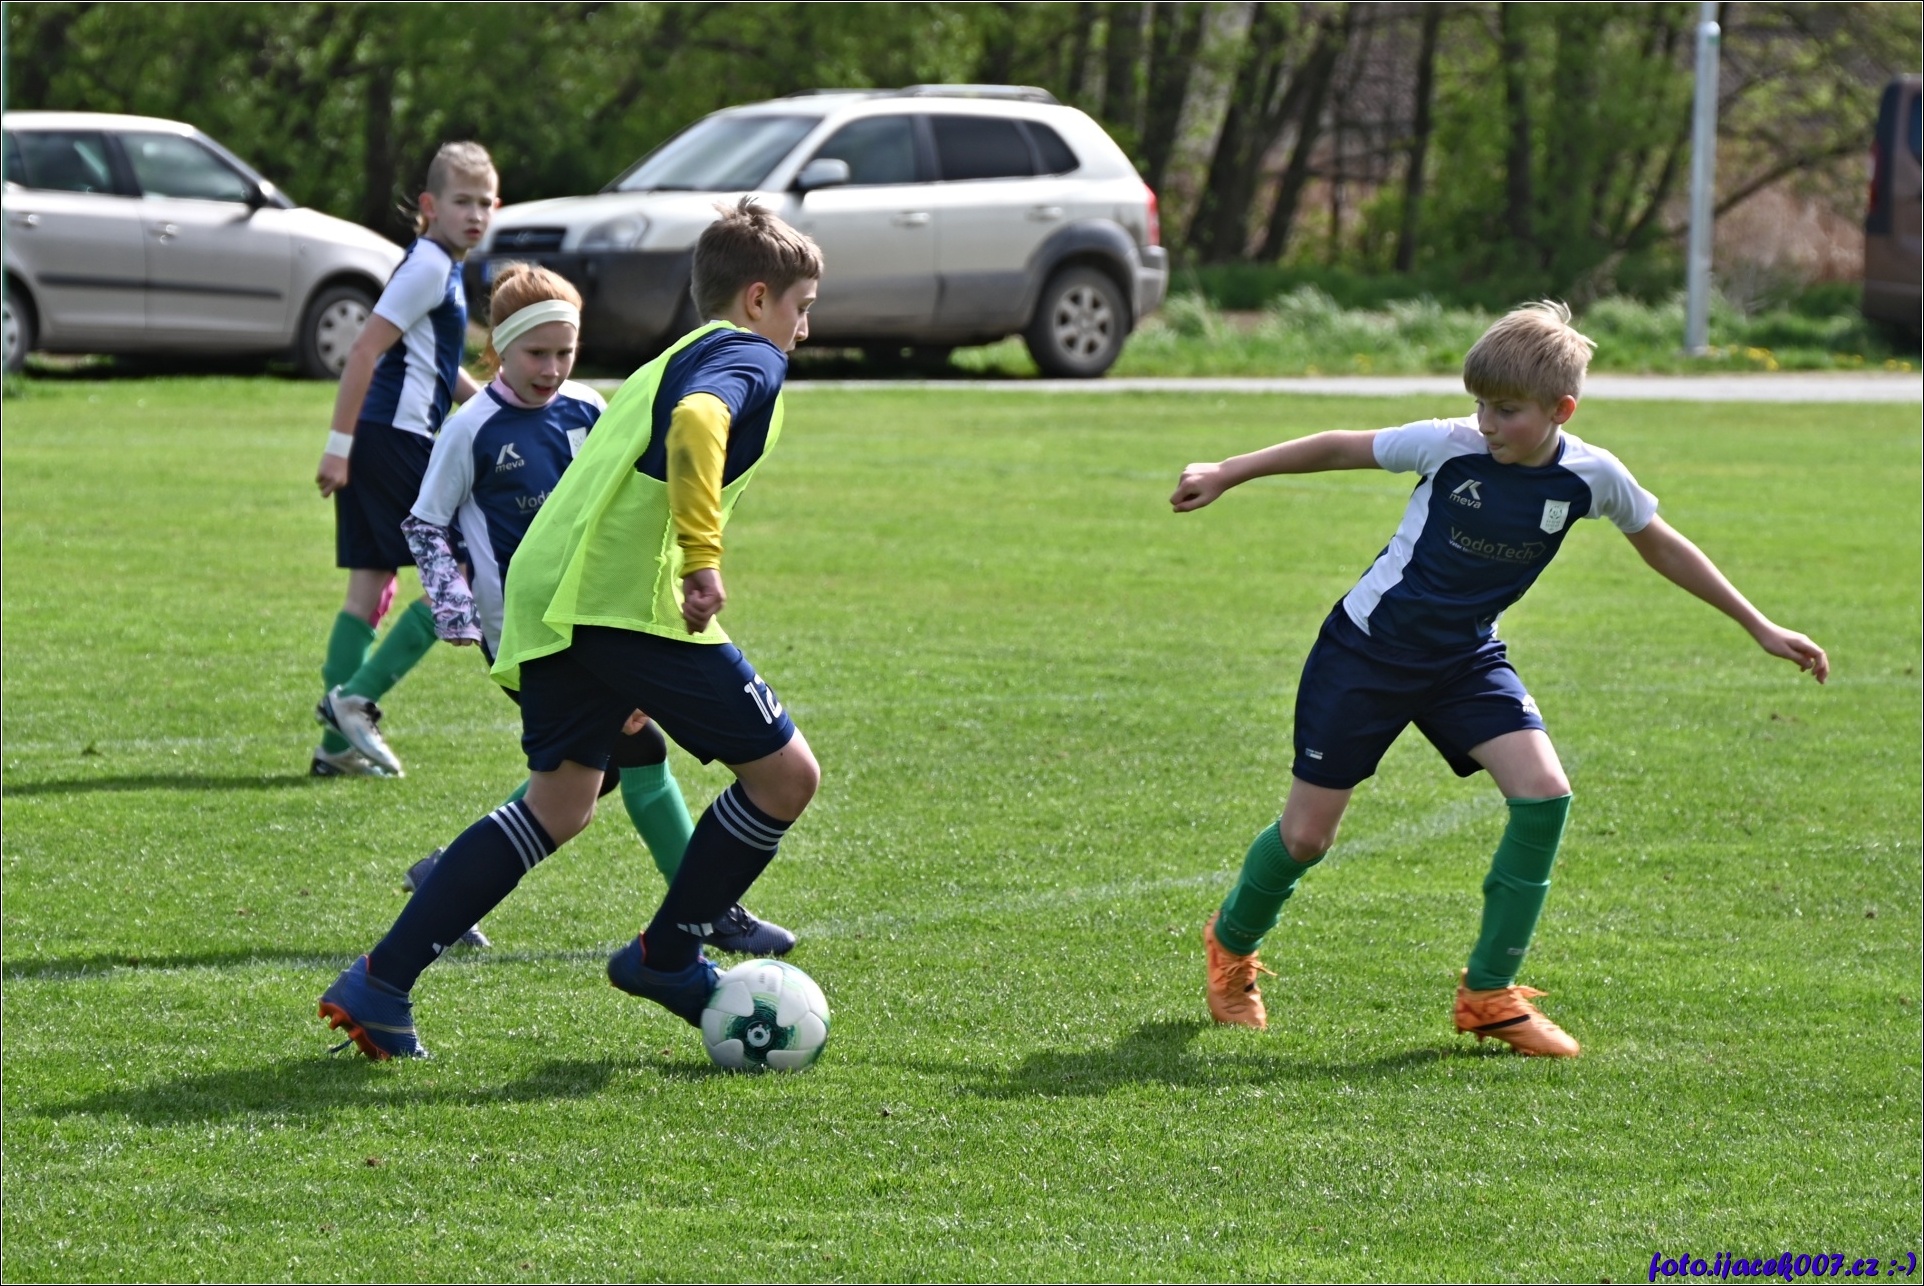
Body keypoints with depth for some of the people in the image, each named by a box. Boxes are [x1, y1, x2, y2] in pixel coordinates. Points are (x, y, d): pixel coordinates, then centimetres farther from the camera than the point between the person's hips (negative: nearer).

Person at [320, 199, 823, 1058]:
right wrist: (703, 559, -25)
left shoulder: (669, 362, 30)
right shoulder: (749, 357, 1)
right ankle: (666, 956, 12)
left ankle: (380, 983, 9)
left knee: (559, 806, 16)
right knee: (785, 771, 1)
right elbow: (696, 424, -23)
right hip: (631, 596, -9)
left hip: (548, 594, 9)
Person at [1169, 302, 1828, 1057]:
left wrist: (1759, 628, 9)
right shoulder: (1450, 448, -20)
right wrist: (1225, 476, -3)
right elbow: (1339, 450, -7)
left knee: (1544, 792, -18)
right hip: (1368, 652, -3)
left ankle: (1489, 994, -6)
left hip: (1465, 659, 3)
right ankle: (1232, 946, 32)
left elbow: (1660, 546, 5)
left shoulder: (1589, 478, -12)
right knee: (1307, 833, 0)